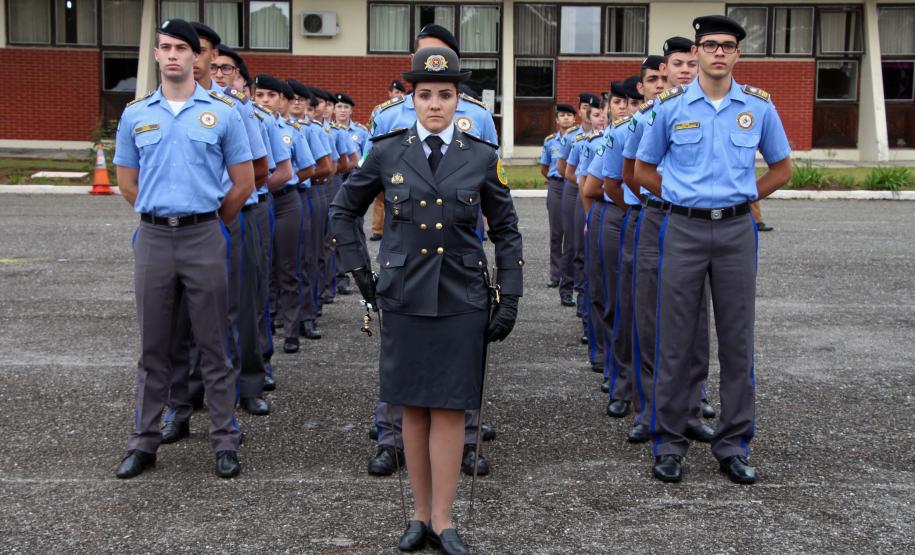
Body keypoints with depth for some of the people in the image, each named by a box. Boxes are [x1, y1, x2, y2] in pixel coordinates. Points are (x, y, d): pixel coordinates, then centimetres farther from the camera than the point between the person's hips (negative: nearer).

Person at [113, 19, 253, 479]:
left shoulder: (222, 112, 1)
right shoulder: (135, 114, 8)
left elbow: (243, 183, 4)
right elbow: (127, 182, 15)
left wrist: (208, 223, 8)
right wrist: (162, 215, 11)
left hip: (204, 237, -2)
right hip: (152, 239, 2)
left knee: (213, 346, 3)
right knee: (153, 346, 9)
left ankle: (225, 440, 12)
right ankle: (143, 441, 19)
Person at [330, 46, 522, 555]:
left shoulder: (482, 157, 1)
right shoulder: (387, 153, 2)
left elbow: (507, 232, 6)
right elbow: (343, 211, 13)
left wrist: (510, 299, 0)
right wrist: (360, 271, 6)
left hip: (461, 301, -1)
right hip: (404, 299, 1)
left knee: (450, 410, 1)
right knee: (414, 409, 8)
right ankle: (421, 513, 21)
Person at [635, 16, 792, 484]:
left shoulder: (759, 106, 5)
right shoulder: (672, 106, 1)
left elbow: (781, 168, 16)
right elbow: (644, 171, 10)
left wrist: (743, 197, 7)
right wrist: (684, 197, 5)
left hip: (736, 230, 1)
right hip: (684, 230, -1)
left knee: (737, 340, 5)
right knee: (675, 341, 1)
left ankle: (733, 445, 16)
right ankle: (668, 444, 11)